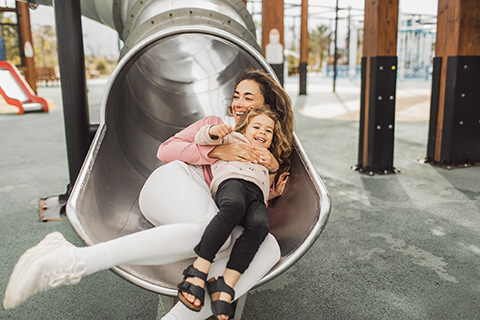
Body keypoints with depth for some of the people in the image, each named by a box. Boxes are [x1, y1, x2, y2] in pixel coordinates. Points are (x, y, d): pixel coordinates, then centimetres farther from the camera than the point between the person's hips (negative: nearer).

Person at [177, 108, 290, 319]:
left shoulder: (267, 165, 45)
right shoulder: (234, 139, 31)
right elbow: (201, 139, 17)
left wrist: (275, 192, 27)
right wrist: (213, 131, -3)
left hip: (257, 195, 4)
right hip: (232, 181, -4)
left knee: (260, 225, -33)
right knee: (234, 205, -41)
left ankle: (225, 286, -40)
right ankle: (198, 272, -41)